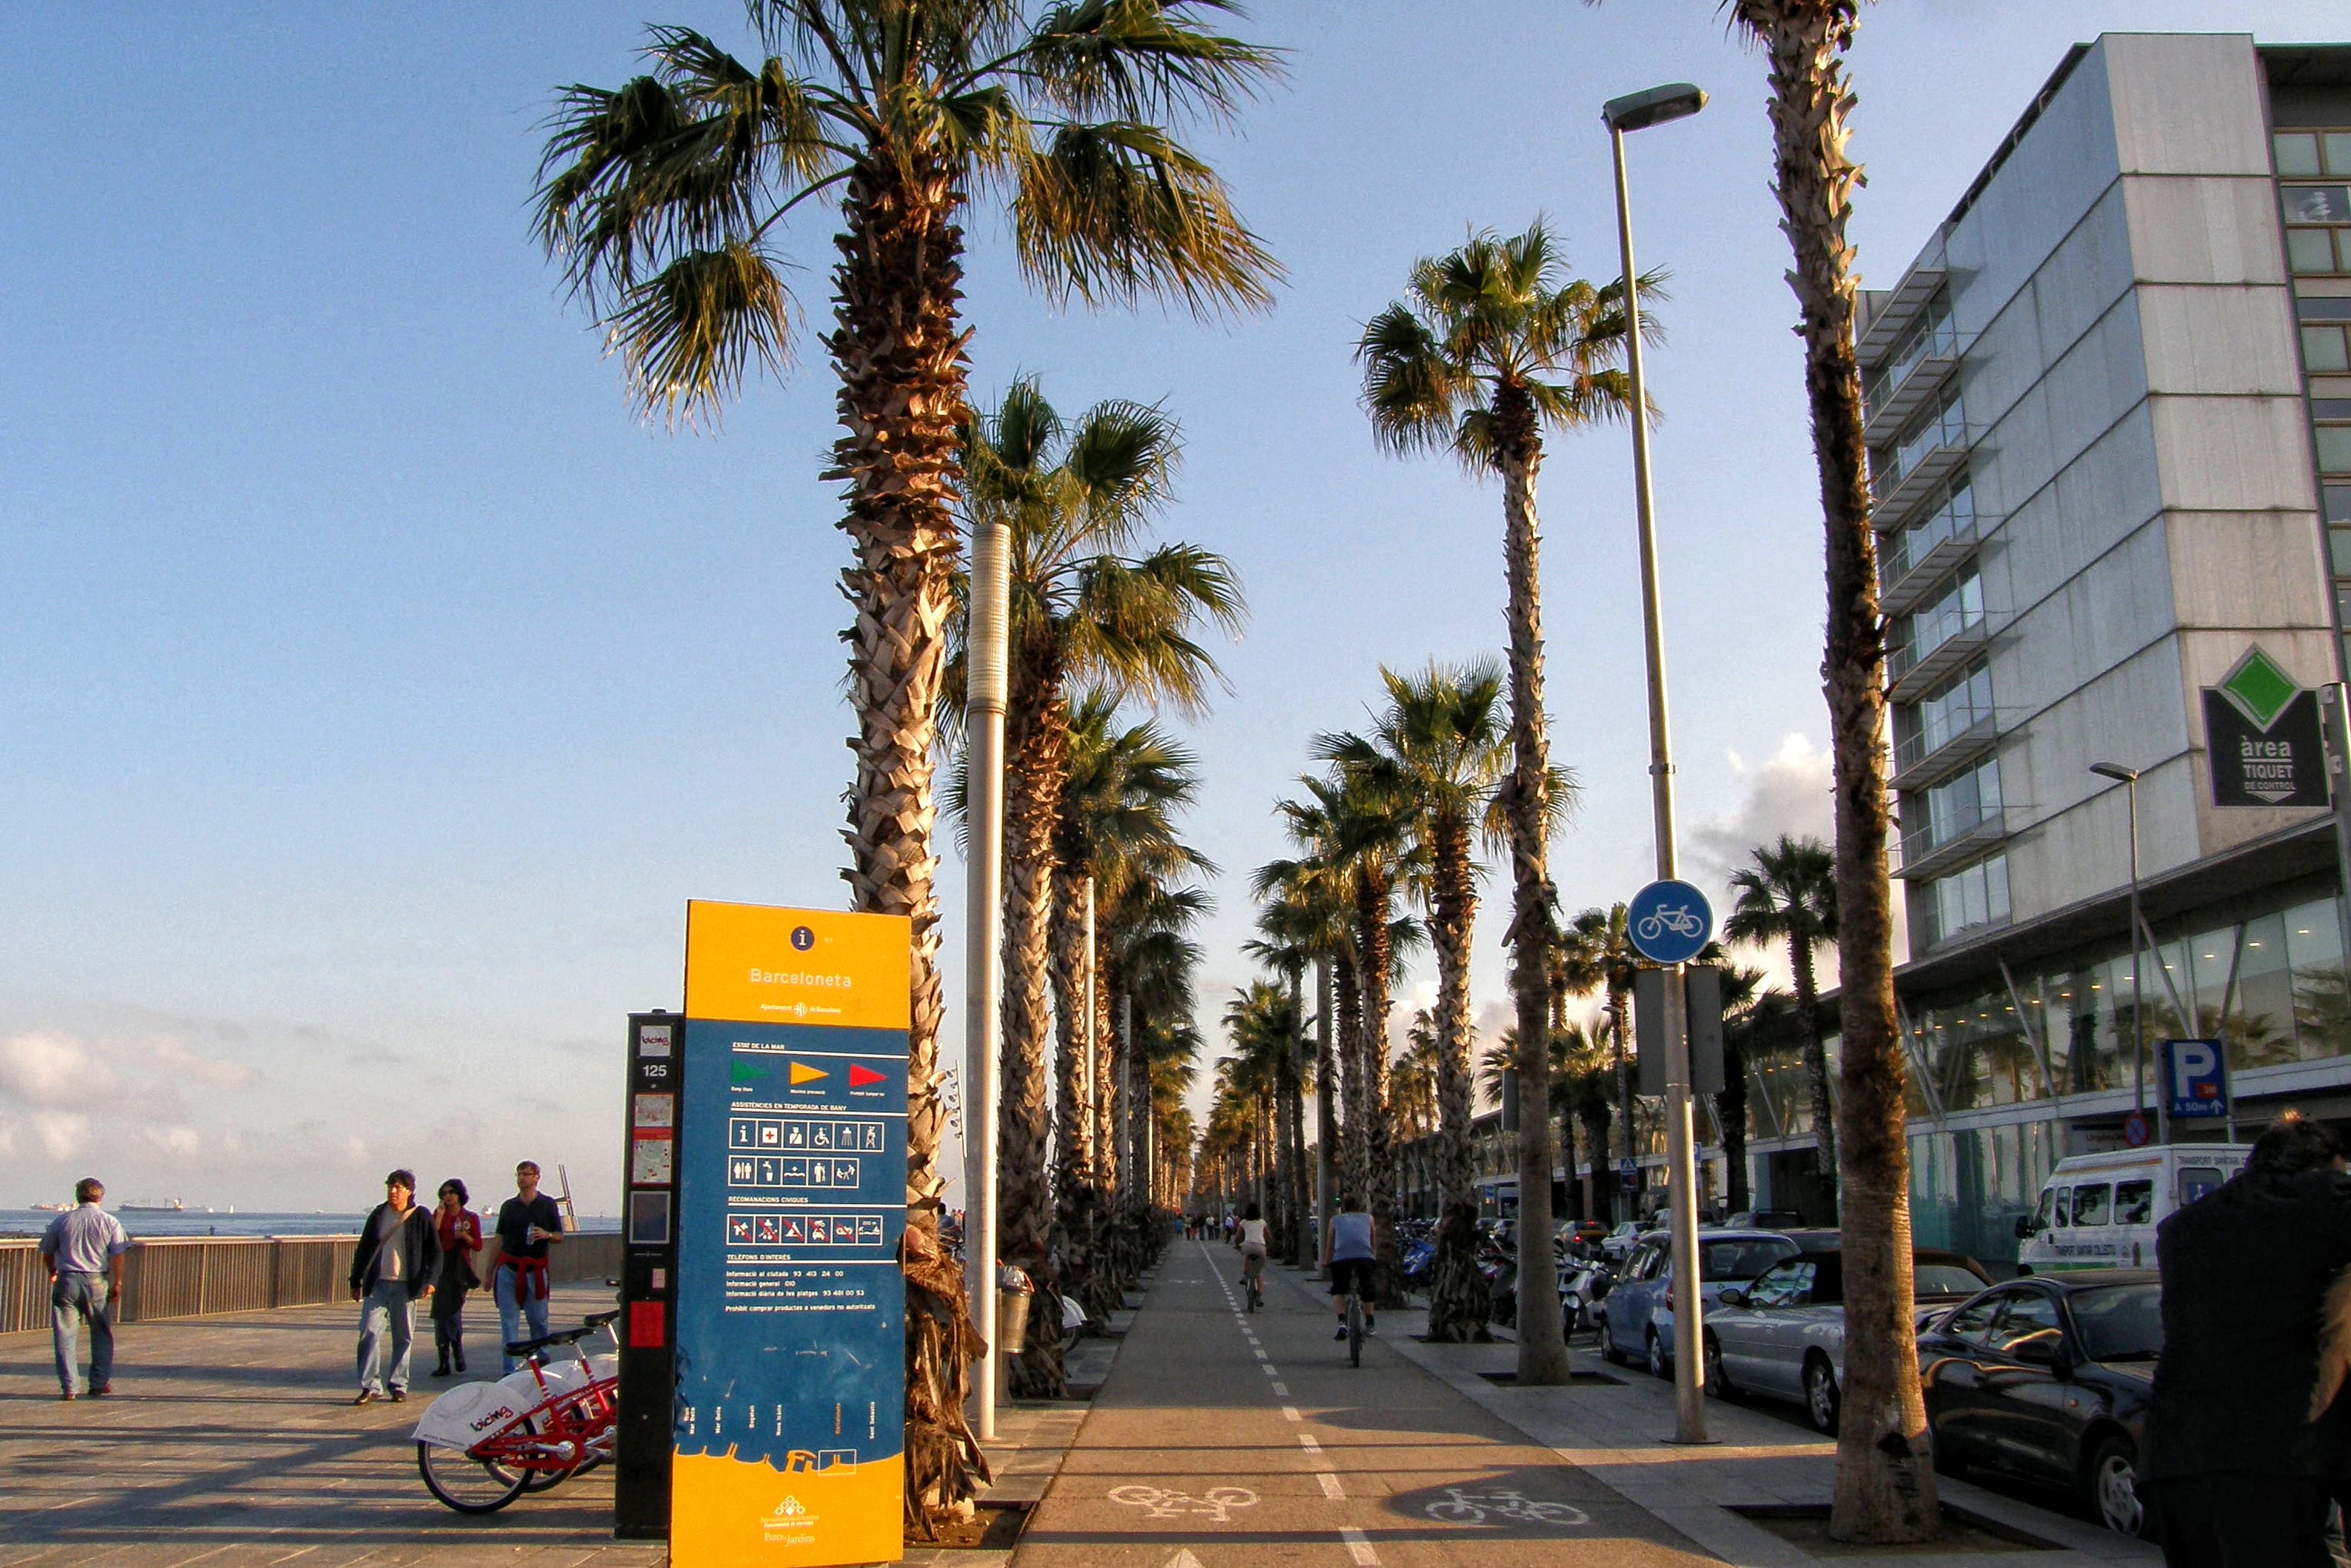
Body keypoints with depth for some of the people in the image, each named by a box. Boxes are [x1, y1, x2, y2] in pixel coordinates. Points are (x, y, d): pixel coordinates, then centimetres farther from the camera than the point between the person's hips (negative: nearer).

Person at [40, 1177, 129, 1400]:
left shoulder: (62, 1221, 5)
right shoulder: (110, 1222, 1)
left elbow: (47, 1254, 14)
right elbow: (117, 1256, -5)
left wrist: (53, 1271, 34)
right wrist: (117, 1283, 4)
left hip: (67, 1281, 0)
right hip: (97, 1282, 0)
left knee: (65, 1335, 4)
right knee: (102, 1335, 13)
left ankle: (69, 1386, 1)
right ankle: (100, 1383, 16)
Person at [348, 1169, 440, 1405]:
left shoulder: (420, 1217, 1)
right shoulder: (378, 1215, 10)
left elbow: (435, 1251, 2)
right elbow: (363, 1249, 16)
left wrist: (430, 1279, -10)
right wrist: (356, 1281, 14)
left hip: (405, 1286, -2)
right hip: (377, 1285, 2)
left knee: (403, 1339, 4)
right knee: (369, 1333, -9)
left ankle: (398, 1386, 14)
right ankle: (370, 1386, -4)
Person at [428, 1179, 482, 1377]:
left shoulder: (471, 1217, 6)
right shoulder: (438, 1214, 9)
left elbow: (478, 1246, 4)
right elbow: (432, 1240, -6)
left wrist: (466, 1237, -13)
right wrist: (440, 1216, -9)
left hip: (460, 1268, -2)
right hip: (441, 1266, 2)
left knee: (453, 1311, -9)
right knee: (441, 1312, -1)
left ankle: (457, 1351, 16)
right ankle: (444, 1362, 2)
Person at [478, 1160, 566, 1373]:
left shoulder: (547, 1204, 6)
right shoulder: (508, 1206, 13)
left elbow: (560, 1236, 8)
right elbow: (499, 1238, 14)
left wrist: (547, 1235, -15)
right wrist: (488, 1270, 11)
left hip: (535, 1269, -2)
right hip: (508, 1268, 2)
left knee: (538, 1319, 1)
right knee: (509, 1321, -2)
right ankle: (511, 1368, -1)